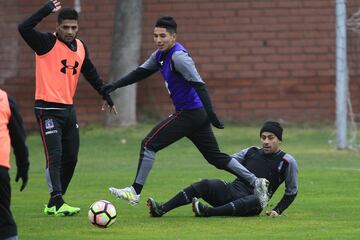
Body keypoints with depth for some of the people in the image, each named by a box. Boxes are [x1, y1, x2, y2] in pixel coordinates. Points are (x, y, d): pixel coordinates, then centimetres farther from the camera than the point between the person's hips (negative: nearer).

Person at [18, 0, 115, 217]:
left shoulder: (81, 47, 9)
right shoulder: (47, 43, -10)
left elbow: (91, 74, 23)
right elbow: (24, 28, -27)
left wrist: (107, 96, 26)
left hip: (69, 109, 7)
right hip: (48, 109, -7)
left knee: (71, 158, 8)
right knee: (55, 157, -14)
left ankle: (54, 204, 18)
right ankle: (57, 203, -17)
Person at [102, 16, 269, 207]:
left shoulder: (178, 57, -17)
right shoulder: (161, 55, 11)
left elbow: (198, 85, -24)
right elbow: (141, 73, 20)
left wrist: (210, 113, -30)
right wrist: (115, 85, 11)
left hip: (189, 113, -9)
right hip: (196, 114, 9)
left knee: (149, 144, -7)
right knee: (215, 157, 13)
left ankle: (135, 192, -4)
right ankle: (255, 182, 13)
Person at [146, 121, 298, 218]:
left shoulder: (287, 161, 6)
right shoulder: (251, 152, 19)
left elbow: (291, 191, 10)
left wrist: (277, 211, 0)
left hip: (250, 204, -4)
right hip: (231, 191, 4)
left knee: (256, 200, -41)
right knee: (206, 184, -23)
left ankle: (207, 212, -54)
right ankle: (161, 209, -36)